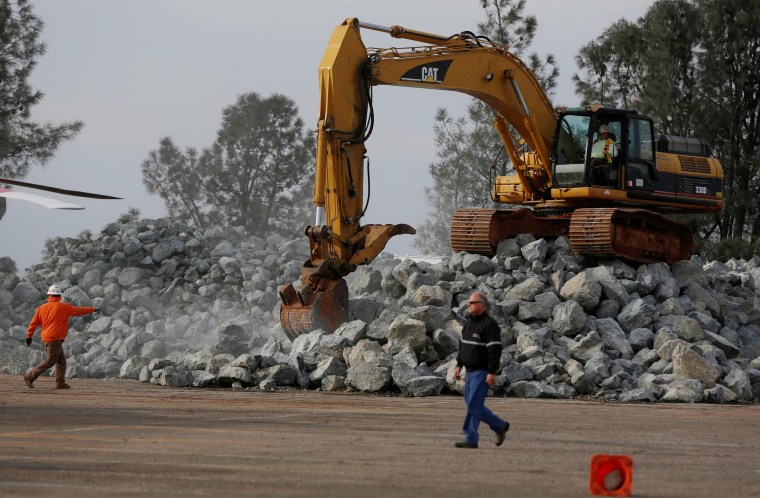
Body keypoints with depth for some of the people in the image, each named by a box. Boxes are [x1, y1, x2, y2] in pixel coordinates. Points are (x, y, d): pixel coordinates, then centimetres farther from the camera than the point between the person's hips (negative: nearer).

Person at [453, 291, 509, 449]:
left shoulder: (489, 324, -14)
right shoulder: (469, 323, 14)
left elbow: (495, 350, -19)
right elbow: (463, 345, 23)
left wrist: (492, 372, -22)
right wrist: (459, 365, 16)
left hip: (482, 373, -9)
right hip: (470, 371, 9)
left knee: (474, 405, -10)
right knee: (473, 405, 13)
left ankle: (471, 439, -6)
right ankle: (500, 426, 25)